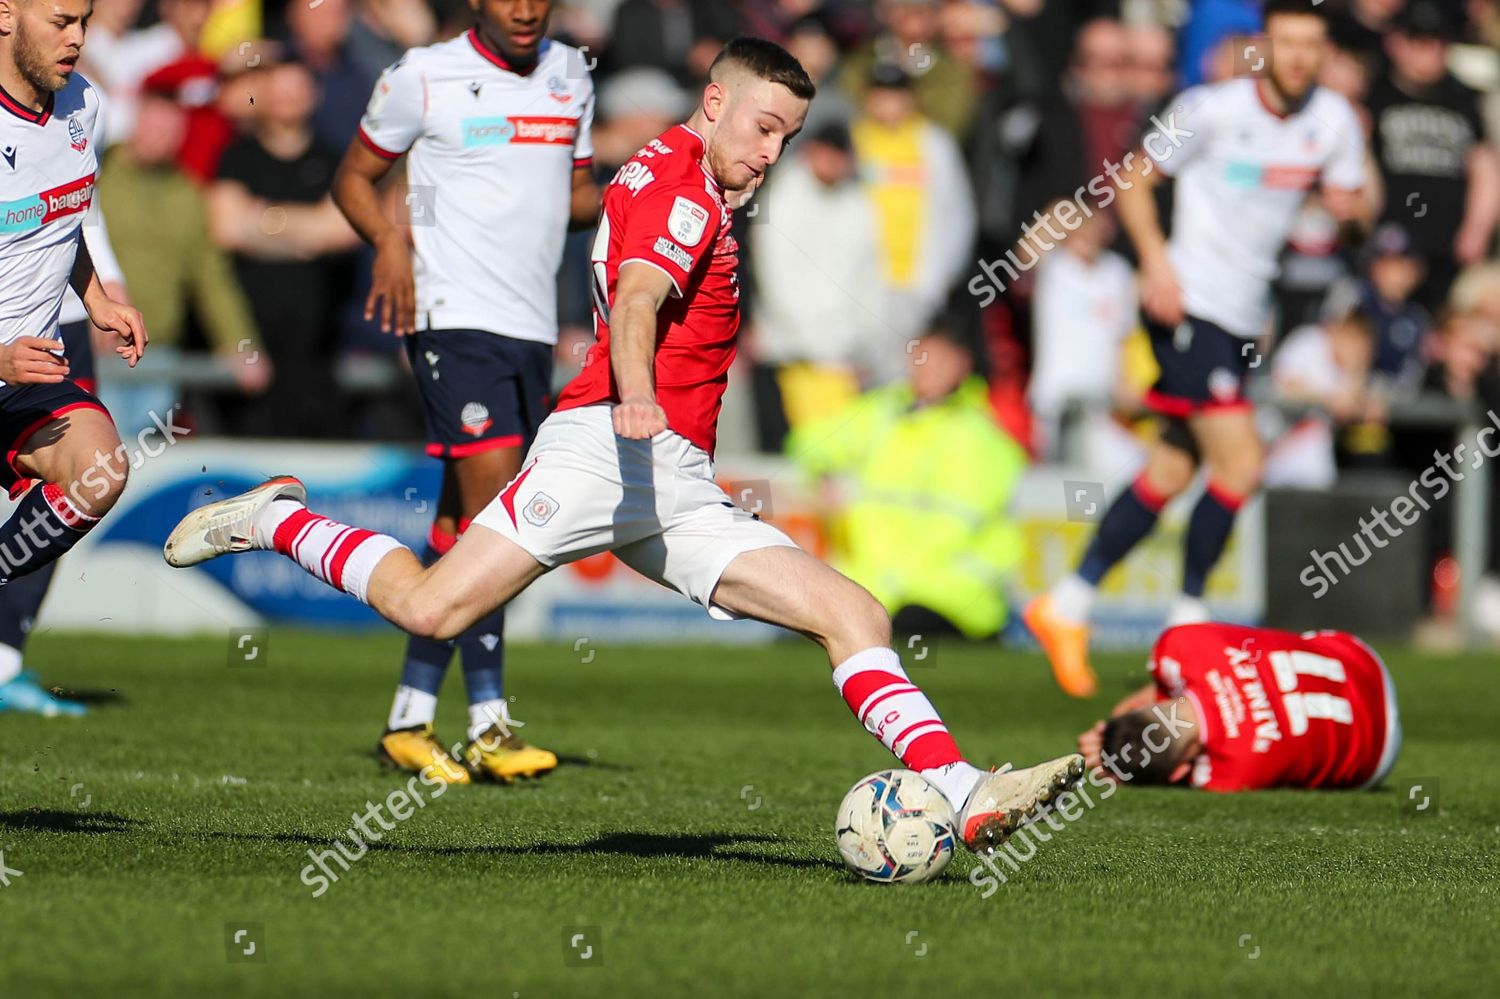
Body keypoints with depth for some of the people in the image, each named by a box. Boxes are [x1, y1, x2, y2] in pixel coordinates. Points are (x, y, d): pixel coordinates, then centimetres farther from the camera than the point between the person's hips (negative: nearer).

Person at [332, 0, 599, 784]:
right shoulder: (424, 76, -3)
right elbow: (354, 176, 6)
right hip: (454, 316, -6)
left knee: (464, 524, 8)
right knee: (493, 508, -16)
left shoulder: (569, 77, 14)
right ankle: (488, 726, -15)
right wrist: (390, 240, -13)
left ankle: (409, 720, 15)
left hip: (533, 327, 6)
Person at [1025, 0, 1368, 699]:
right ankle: (1187, 623, -1)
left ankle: (1066, 605, 18)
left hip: (1246, 313, 6)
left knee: (1172, 471, 8)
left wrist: (1345, 206, -11)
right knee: (1240, 464, -15)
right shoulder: (1214, 109, -11)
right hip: (1189, 302, -6)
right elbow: (1134, 179, -2)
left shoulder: (1333, 120, 4)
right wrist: (1156, 260, -16)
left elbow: (1345, 197, 14)